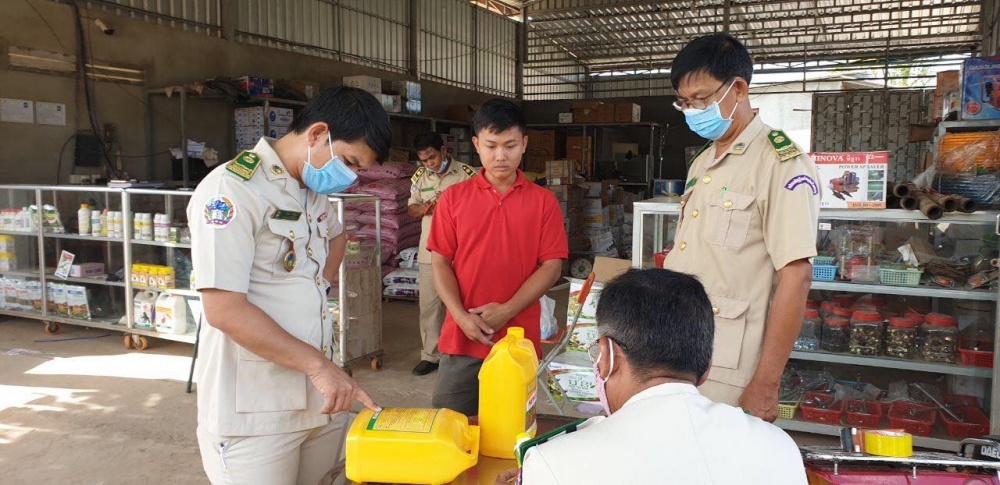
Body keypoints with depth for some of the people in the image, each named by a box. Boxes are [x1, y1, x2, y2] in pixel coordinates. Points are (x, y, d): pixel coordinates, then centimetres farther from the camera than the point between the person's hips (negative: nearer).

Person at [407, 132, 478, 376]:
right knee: (429, 305, 8)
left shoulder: (467, 174, -7)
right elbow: (411, 209, 13)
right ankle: (430, 355, 20)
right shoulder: (420, 176, 7)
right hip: (429, 252, 4)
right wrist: (422, 208, -9)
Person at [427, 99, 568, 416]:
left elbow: (552, 266, -2)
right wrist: (462, 317, -11)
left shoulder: (543, 201, 2)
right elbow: (440, 262, 2)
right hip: (461, 340, 1)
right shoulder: (454, 198, 4)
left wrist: (507, 310, -13)